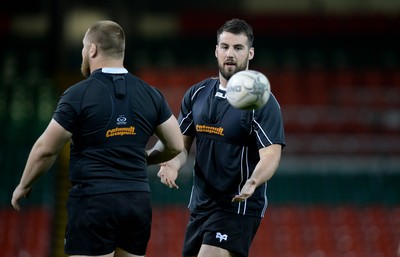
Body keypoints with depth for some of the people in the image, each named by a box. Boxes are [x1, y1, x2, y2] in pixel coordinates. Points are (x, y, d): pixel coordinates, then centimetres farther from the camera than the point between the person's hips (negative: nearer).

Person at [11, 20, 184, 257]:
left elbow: (46, 149, -3)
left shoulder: (79, 95, -7)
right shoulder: (150, 94, 7)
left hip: (94, 201, -5)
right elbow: (176, 146, 12)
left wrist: (24, 186, 12)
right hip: (138, 201, 5)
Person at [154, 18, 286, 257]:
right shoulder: (197, 94, 8)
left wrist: (252, 183, -41)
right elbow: (182, 143, 13)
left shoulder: (263, 102, -11)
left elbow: (271, 155, -20)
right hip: (201, 205, 7)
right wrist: (174, 164, -10)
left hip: (237, 207, -7)